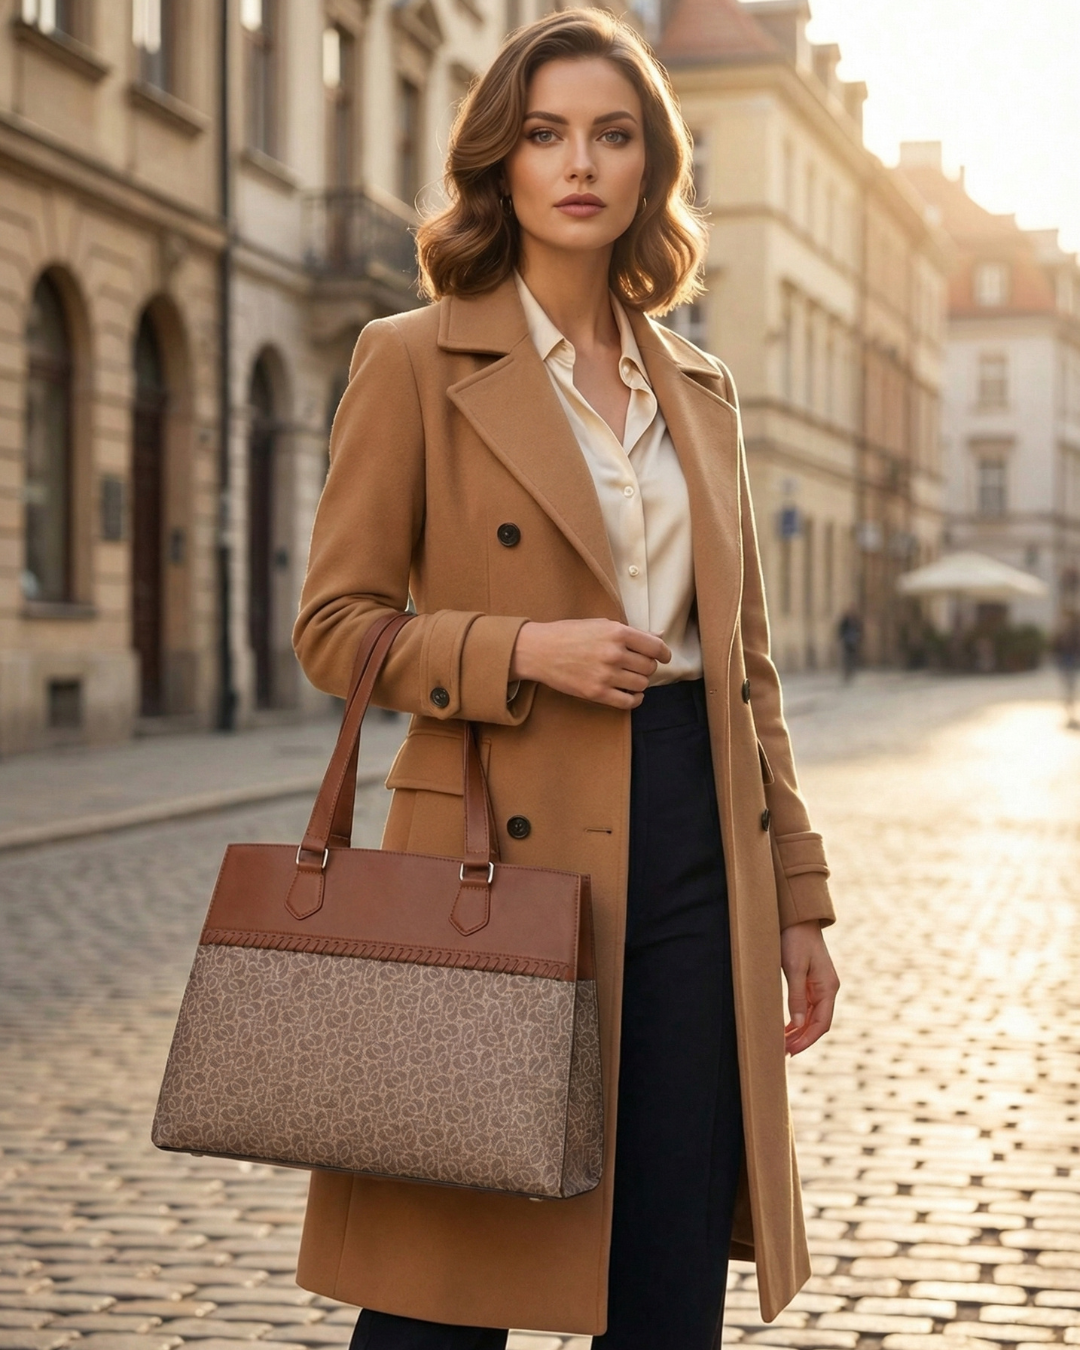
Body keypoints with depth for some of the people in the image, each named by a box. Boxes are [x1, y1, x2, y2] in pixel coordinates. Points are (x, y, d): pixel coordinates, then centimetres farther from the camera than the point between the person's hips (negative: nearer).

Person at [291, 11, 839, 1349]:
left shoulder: (698, 389, 15)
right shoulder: (415, 361, 0)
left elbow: (742, 660, 16)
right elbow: (333, 624, -1)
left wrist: (797, 902, 12)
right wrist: (521, 654, -17)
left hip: (695, 849, 5)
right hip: (509, 855, -4)